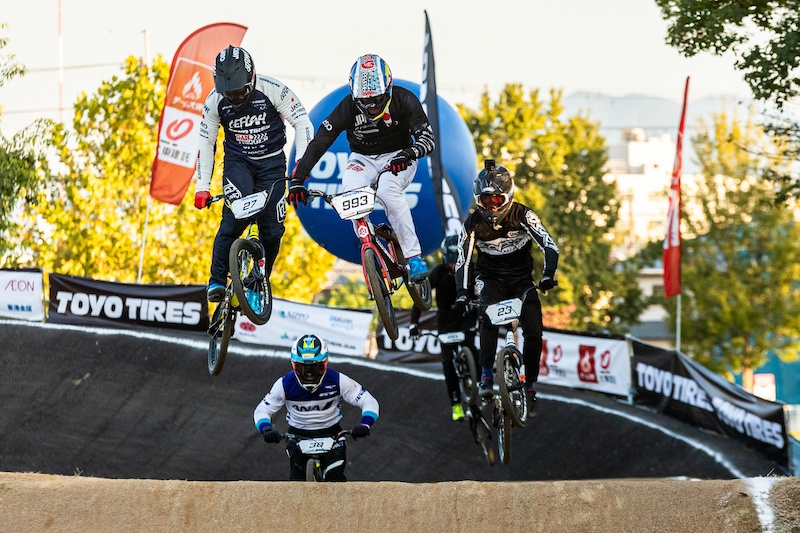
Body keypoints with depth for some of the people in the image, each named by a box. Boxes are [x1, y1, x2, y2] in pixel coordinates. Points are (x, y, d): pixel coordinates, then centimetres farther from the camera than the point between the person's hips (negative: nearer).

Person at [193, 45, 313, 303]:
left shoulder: (273, 90, -20)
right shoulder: (215, 101, -12)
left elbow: (303, 122, -14)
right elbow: (206, 142, -2)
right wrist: (202, 186, -5)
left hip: (271, 163, 0)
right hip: (237, 162, 0)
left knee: (272, 229, -5)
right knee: (235, 218, -22)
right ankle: (217, 281, -13)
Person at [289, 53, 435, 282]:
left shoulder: (403, 100, -20)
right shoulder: (348, 108, -19)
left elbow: (427, 137, -25)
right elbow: (317, 144, -18)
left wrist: (408, 153, -47)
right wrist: (297, 180, -28)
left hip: (397, 159, -1)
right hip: (363, 159, 1)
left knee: (387, 190, -34)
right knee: (350, 192, -32)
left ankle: (414, 256, -28)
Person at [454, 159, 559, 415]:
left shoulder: (522, 215, -15)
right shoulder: (473, 224, -11)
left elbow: (549, 245, -21)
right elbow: (462, 261, -12)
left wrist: (548, 274, -38)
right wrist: (462, 293, -27)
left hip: (521, 280, 0)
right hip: (491, 280, 0)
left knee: (534, 333, -14)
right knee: (488, 317, -32)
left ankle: (529, 386, 2)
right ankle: (486, 376, -27)